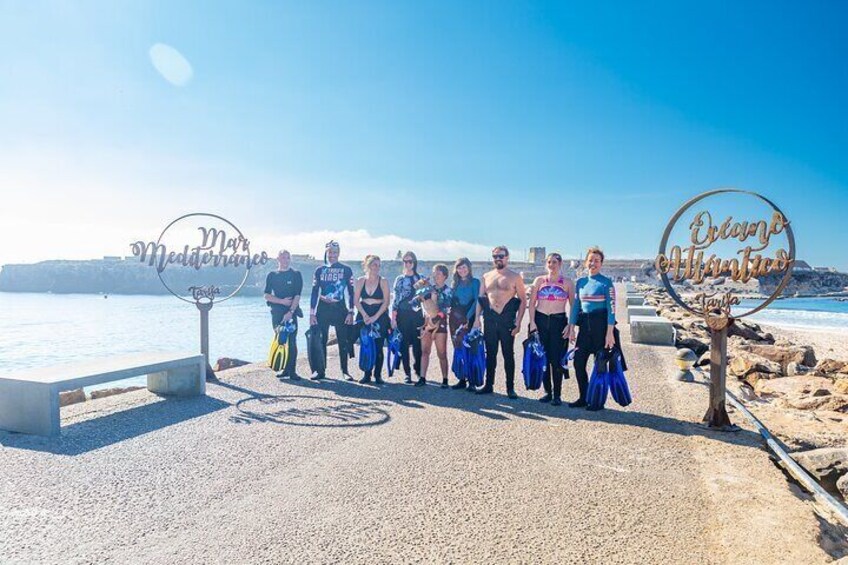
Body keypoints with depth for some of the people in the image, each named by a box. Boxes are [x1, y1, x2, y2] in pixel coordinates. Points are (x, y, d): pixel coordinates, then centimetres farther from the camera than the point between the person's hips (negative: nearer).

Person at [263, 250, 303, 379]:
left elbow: (297, 296, -5)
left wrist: (290, 312, -15)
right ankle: (284, 369, 13)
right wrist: (282, 301, -9)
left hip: (292, 311, -3)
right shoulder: (272, 275, 10)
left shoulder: (296, 275, 3)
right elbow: (267, 295, 5)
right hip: (276, 312, 3)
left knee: (291, 341, -8)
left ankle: (292, 370, -6)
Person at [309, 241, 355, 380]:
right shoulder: (320, 270, 7)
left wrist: (350, 312, -5)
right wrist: (312, 313, 1)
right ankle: (321, 371, 12)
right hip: (322, 310, 2)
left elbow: (351, 292, 2)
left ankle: (345, 371, 11)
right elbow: (314, 292, 7)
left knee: (343, 341, 1)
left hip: (340, 309, -1)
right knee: (321, 341, 2)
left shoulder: (346, 270, 3)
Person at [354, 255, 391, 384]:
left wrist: (375, 317, -13)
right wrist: (365, 315, -9)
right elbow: (356, 300, 2)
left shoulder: (383, 281, -2)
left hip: (380, 315, -2)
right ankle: (367, 374, 11)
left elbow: (386, 302, -6)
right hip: (364, 316, 2)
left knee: (378, 347, -3)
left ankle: (378, 375, 6)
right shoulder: (361, 281, 5)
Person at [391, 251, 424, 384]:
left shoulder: (421, 279, 7)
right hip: (403, 315, 0)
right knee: (404, 344, 1)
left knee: (417, 343, -3)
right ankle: (407, 374, 10)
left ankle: (418, 370, 18)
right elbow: (394, 299, 5)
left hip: (417, 314, 0)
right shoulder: (399, 279, 8)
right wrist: (393, 318, -2)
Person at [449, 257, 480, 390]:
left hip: (468, 318, -5)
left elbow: (476, 301, -8)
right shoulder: (454, 283, 15)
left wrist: (469, 317, -16)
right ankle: (462, 379, 11)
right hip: (455, 318, 5)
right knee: (458, 349, 5)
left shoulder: (475, 282, 0)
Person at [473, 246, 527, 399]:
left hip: (507, 319, -3)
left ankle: (510, 387, 11)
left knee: (508, 354, 2)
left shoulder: (515, 277, -1)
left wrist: (518, 322, -9)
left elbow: (523, 300, -2)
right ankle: (488, 385, 19)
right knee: (490, 353, 10)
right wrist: (477, 318, 2)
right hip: (490, 319, 3)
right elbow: (481, 298, 11)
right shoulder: (487, 276, 10)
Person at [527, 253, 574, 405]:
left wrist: (570, 325, -7)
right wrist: (532, 322, -3)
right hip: (540, 320, 2)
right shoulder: (539, 280, 8)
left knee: (556, 359, -3)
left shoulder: (567, 282, 4)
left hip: (559, 321, -2)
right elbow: (532, 303, 7)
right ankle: (548, 392, 16)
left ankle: (557, 394, 6)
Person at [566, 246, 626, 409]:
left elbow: (611, 308, -10)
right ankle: (583, 398, 17)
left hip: (601, 325, -5)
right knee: (578, 362, 3)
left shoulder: (606, 283, -6)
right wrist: (571, 328, 7)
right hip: (585, 325, 5)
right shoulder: (581, 282, 9)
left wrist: (610, 333, -15)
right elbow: (575, 306, 12)